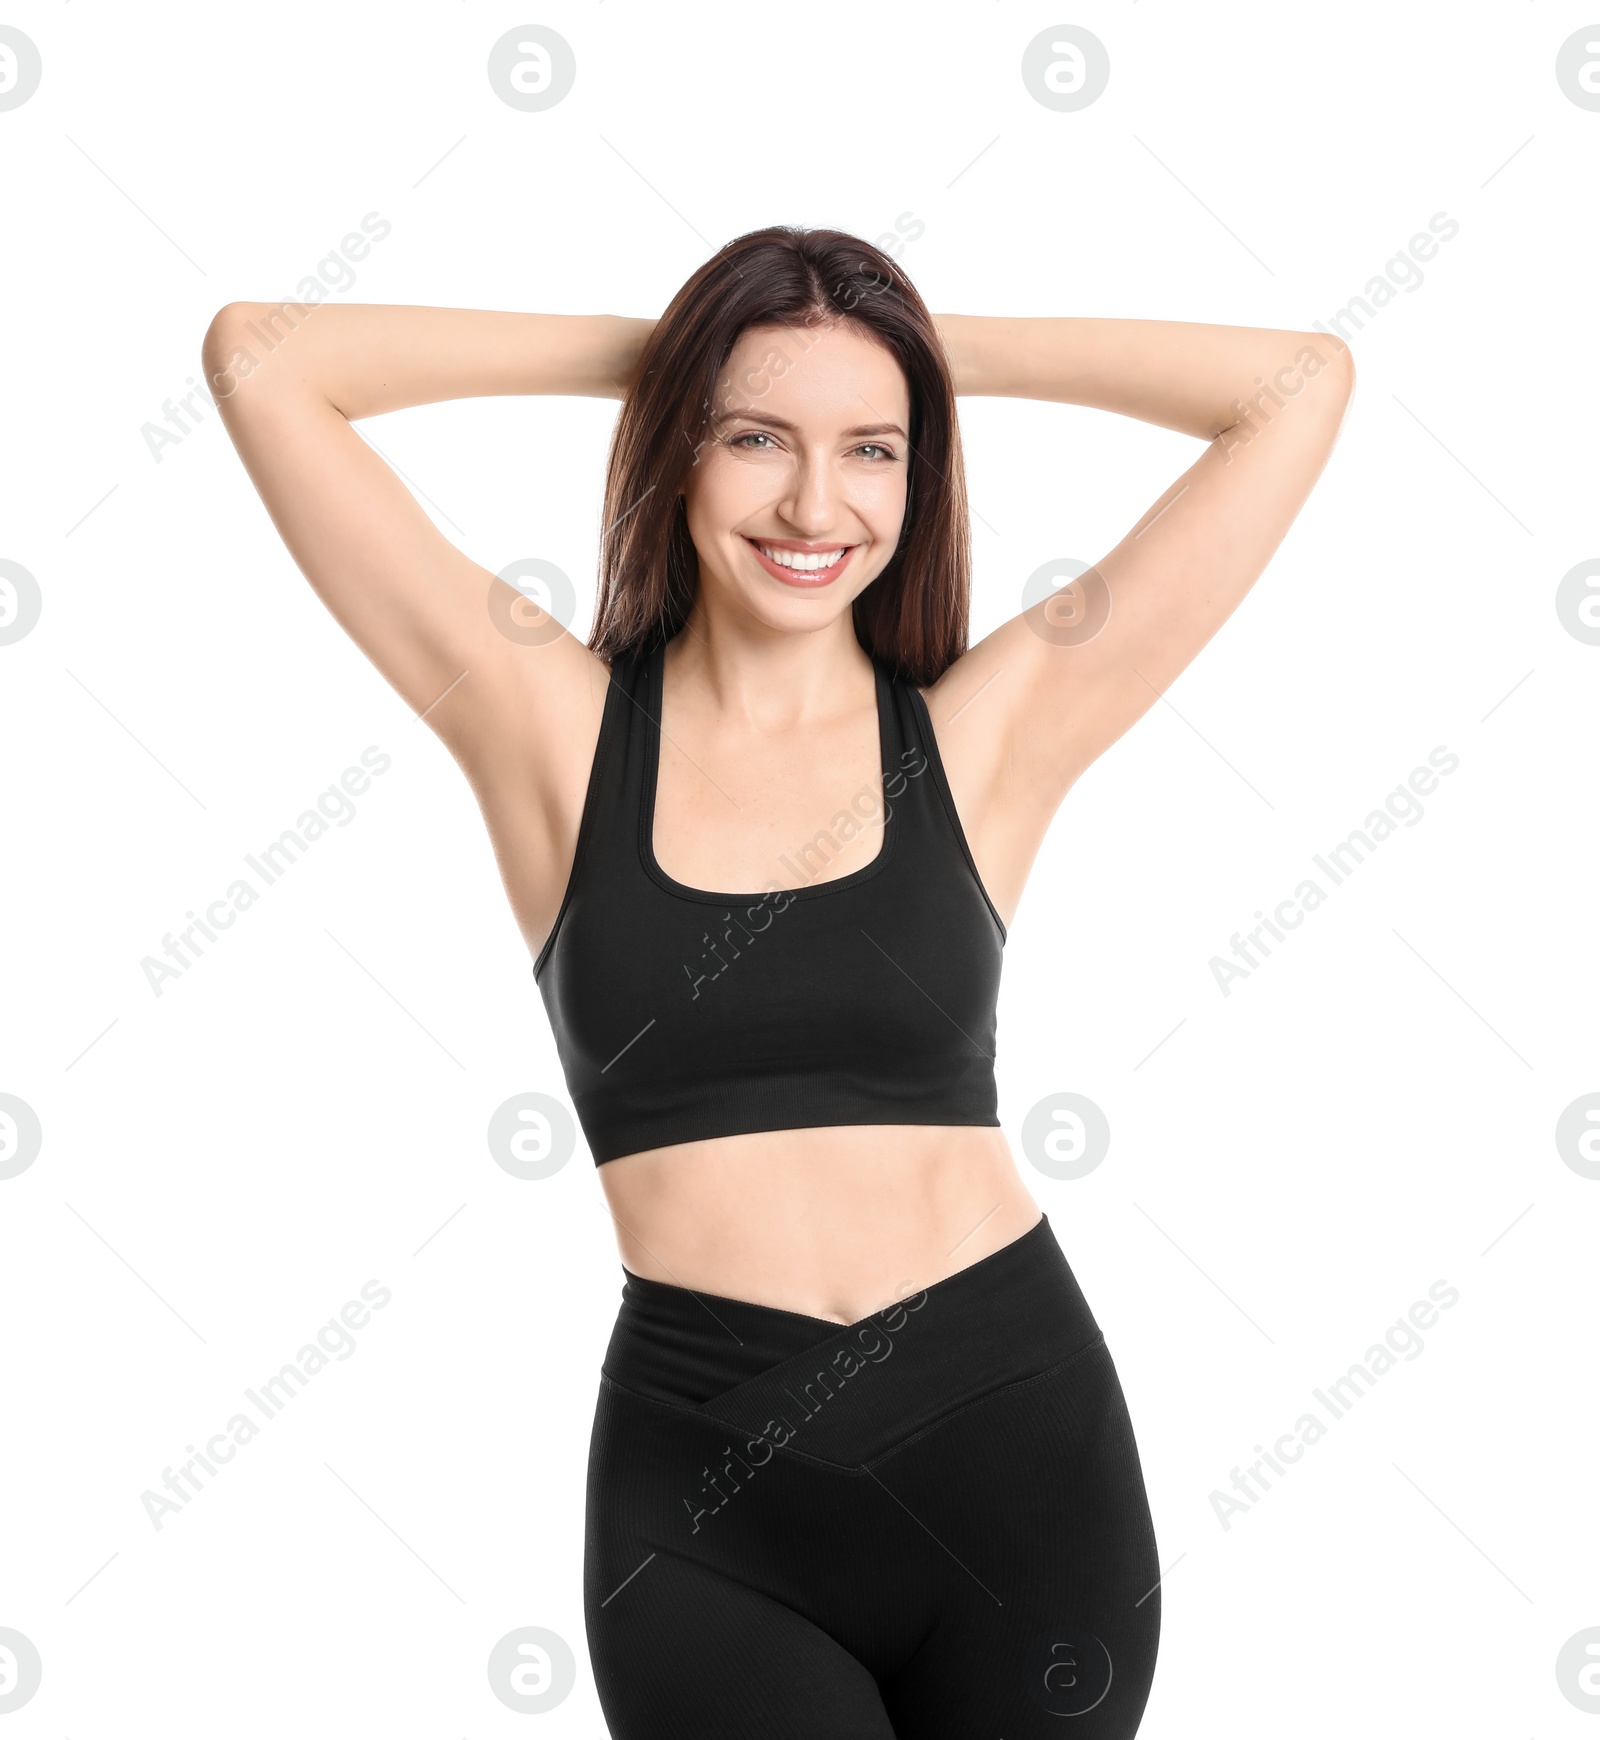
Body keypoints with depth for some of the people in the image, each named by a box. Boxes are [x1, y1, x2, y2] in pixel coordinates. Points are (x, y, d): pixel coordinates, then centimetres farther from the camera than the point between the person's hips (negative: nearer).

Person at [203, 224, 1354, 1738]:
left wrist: (934, 349, 5)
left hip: (1014, 1447, 2)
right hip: (710, 1503, -1)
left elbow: (1301, 384, 1)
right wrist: (644, 349, 3)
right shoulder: (549, 723, -1)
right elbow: (259, 359, -2)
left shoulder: (988, 731, 0)